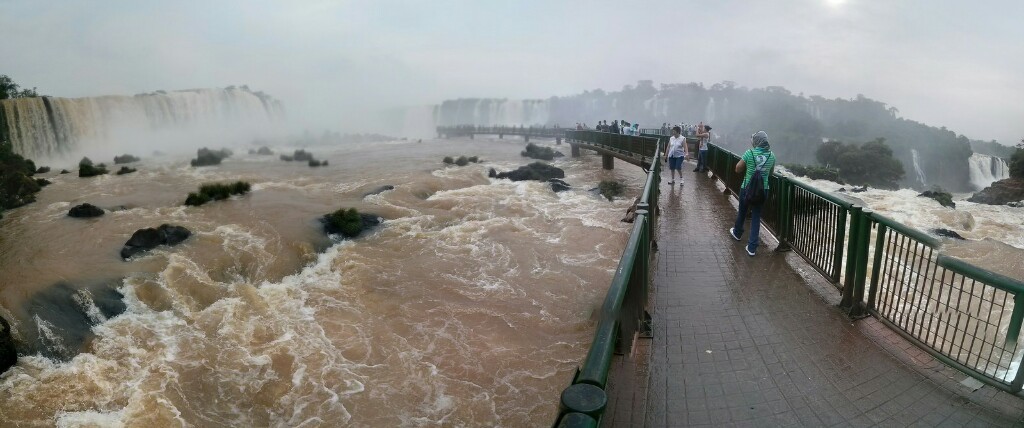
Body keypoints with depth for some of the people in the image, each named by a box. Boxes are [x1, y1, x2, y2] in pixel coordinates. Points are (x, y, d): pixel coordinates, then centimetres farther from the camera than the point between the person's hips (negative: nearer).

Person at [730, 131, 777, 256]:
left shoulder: (749, 153, -14)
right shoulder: (771, 155, -2)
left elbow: (737, 169, -6)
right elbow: (771, 173, 11)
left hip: (747, 188, -2)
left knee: (742, 212, 22)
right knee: (756, 216, 7)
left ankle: (737, 233, 47)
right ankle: (752, 247, 5)